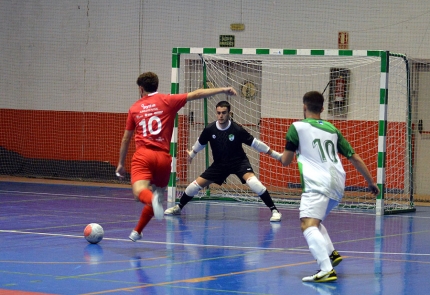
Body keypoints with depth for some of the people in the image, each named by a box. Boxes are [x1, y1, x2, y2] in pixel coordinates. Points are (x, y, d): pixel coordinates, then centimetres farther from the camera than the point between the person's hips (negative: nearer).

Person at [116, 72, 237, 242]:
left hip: (142, 156, -1)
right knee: (157, 193, 21)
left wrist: (121, 163, 29)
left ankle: (153, 199, -53)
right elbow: (196, 94, 3)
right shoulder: (167, 101, 8)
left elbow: (126, 139, 20)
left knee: (139, 192, -18)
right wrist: (223, 90, 7)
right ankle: (137, 232, 25)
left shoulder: (134, 108, 14)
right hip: (163, 158, 1)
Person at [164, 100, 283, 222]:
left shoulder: (237, 130, -22)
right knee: (196, 184, 0)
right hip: (219, 164, 3)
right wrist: (191, 154, 25)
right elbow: (200, 143, 8)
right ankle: (178, 207, 27)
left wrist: (276, 155, -12)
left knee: (252, 181, -31)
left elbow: (255, 143, -13)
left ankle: (274, 211, -24)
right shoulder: (209, 129, -14)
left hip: (239, 162, -3)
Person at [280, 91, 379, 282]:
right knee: (314, 221, 28)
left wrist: (281, 154, 33)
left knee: (308, 225, -19)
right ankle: (331, 254, 10)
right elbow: (355, 158, 21)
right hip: (338, 185, 7)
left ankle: (327, 270, -38)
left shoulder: (297, 127, 5)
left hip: (318, 184, -7)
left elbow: (285, 161, 9)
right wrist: (371, 182, 31)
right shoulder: (332, 129, 20)